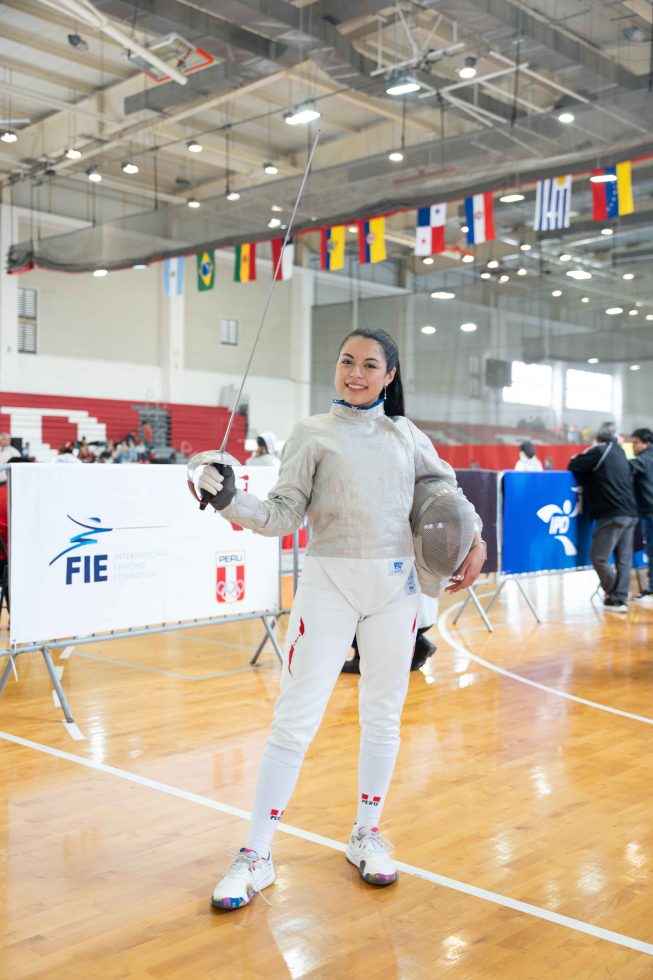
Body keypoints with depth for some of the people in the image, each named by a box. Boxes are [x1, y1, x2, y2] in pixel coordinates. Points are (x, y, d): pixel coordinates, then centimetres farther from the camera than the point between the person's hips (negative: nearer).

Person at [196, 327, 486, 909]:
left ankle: (367, 836, 29)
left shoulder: (406, 434, 9)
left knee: (383, 716, 11)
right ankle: (256, 856, 8)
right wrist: (230, 501, -23)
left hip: (395, 583, 3)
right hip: (329, 583, -3)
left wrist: (473, 539, 7)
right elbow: (285, 516, -6)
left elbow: (446, 486, 22)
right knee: (296, 720, -3)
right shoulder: (312, 434, 1)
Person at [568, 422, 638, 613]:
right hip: (630, 513, 8)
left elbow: (573, 466, -2)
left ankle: (613, 594, 8)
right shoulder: (619, 452, 16)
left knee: (599, 557, 0)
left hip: (612, 514, -8)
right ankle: (619, 599, 6)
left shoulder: (599, 451, -5)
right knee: (624, 559, 5)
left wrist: (577, 458, 20)